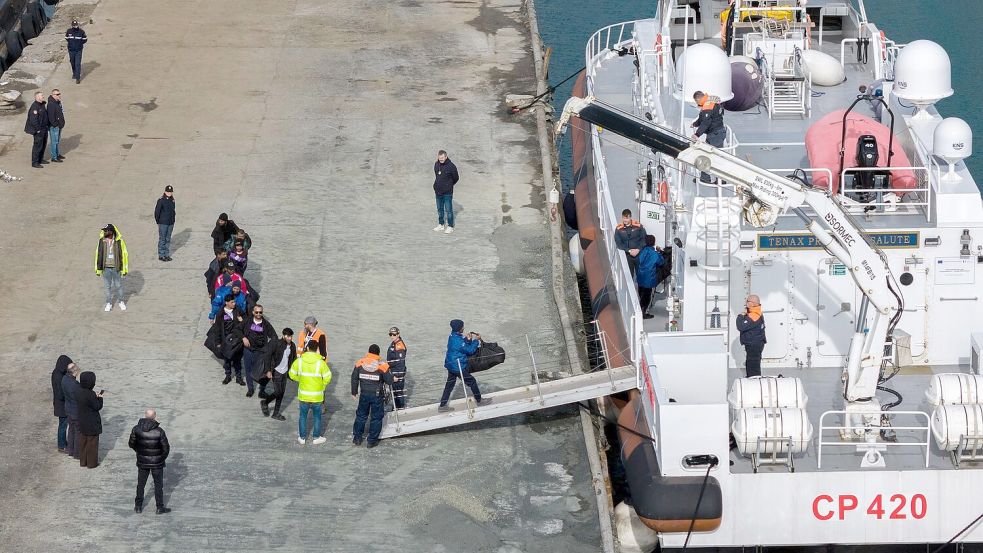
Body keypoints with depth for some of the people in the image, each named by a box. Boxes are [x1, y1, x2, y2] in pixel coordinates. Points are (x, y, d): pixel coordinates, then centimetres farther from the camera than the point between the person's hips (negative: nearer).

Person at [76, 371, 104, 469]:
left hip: (82, 422, 7)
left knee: (83, 441, 20)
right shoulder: (90, 394, -27)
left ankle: (83, 461, 30)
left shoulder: (78, 392, -4)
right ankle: (92, 463, 18)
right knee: (92, 442, 8)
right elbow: (98, 407, -18)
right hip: (92, 424, -7)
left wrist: (96, 396, 5)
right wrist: (100, 397, -5)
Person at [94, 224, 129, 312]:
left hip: (116, 267, -2)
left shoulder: (119, 241, -11)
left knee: (118, 285, 11)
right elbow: (98, 254, 4)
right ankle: (109, 303, 24)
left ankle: (121, 302, 29)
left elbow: (124, 254, -5)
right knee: (108, 286, 11)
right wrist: (98, 268, 4)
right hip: (106, 268, 2)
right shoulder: (102, 241, -4)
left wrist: (124, 269, -6)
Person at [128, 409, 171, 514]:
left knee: (140, 484, 18)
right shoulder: (159, 431, -20)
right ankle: (160, 508, 18)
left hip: (142, 462, 3)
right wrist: (162, 458, 8)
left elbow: (132, 444, 0)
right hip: (157, 462, -3)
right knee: (158, 485, 12)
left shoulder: (136, 429, -12)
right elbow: (166, 448, -12)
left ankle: (138, 506, 27)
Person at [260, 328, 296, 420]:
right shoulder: (277, 345, -18)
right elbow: (269, 357, -14)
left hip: (284, 372, 6)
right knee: (278, 392, -8)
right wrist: (269, 371, -16)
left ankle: (276, 413, 19)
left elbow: (294, 358, 14)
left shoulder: (292, 346, 0)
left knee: (282, 392, 8)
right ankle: (265, 403, 18)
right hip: (276, 371, -6)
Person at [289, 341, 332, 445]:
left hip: (303, 395, 1)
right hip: (317, 396, -1)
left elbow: (292, 375, -1)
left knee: (303, 416, 17)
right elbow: (327, 378, -12)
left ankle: (302, 438, 24)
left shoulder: (299, 361, -10)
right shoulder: (321, 363, -15)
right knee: (317, 416, 16)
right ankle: (317, 437, 24)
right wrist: (322, 386, 6)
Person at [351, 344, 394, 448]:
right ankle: (372, 441, 13)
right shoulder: (382, 366, -14)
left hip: (364, 394, 2)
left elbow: (354, 379, 2)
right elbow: (389, 381, -11)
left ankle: (357, 438, 23)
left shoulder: (360, 363, -6)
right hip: (377, 396, -2)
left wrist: (354, 392, 14)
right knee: (376, 418, 10)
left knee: (361, 416, 18)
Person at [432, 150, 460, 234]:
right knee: (439, 209, 16)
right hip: (438, 192, 6)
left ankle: (450, 226, 8)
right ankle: (441, 225, 28)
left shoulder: (451, 166, -15)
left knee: (448, 210, -1)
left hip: (447, 192, -6)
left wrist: (448, 185, 7)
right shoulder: (436, 164, 2)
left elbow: (456, 178, -3)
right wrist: (436, 185, 12)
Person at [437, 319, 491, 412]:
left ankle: (442, 406, 19)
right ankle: (479, 400, 24)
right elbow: (470, 350, -17)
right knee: (472, 381, 8)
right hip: (458, 367, -9)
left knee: (449, 385, 15)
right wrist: (476, 340, -8)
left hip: (451, 365, 9)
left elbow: (464, 347, 13)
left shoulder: (452, 336, 2)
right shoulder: (457, 341, -28)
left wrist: (467, 339, -3)